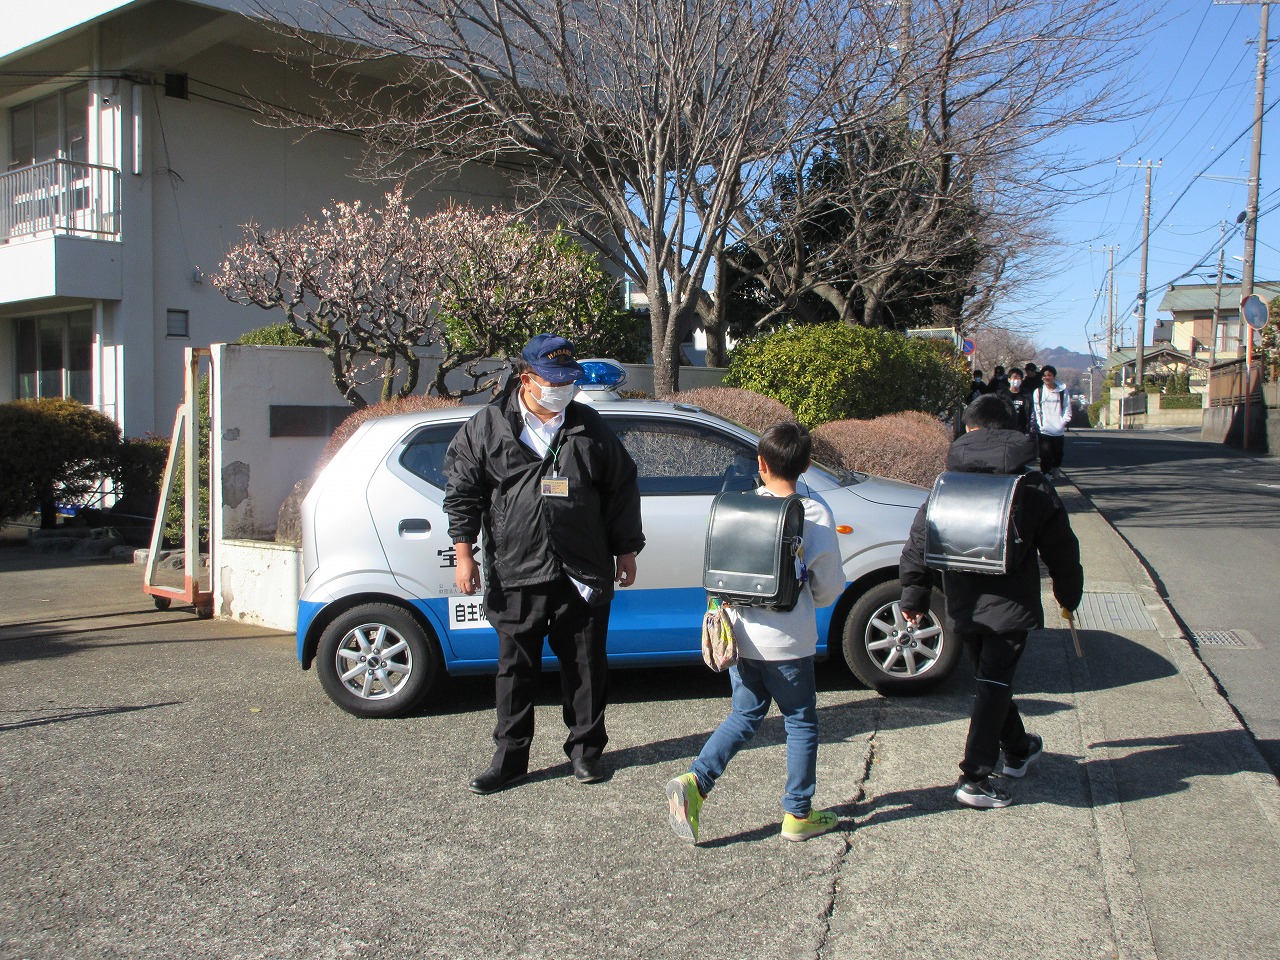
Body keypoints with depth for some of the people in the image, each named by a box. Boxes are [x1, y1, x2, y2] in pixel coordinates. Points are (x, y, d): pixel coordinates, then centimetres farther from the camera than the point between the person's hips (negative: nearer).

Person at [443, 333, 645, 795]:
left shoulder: (589, 427, 7)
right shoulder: (487, 426, 2)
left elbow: (622, 489, 12)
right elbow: (463, 491, 4)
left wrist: (626, 550, 11)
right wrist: (464, 552, -2)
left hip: (583, 574, 1)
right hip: (515, 574, -1)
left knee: (585, 666, 8)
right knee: (515, 668, 6)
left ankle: (586, 750, 24)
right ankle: (510, 758, 19)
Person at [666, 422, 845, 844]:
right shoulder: (815, 514, -9)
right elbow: (830, 586, -4)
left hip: (741, 635, 3)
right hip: (789, 642, -3)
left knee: (744, 715, 17)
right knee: (801, 722, 13)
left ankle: (695, 781, 1)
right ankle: (798, 814, 20)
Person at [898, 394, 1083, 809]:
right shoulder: (1034, 487, -3)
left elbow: (919, 544, 0)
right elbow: (1061, 549, 4)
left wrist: (914, 596, 9)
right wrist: (1069, 594, 19)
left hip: (964, 606, 3)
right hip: (1010, 604, -3)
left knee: (993, 680, 20)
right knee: (995, 685, 0)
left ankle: (1018, 750, 40)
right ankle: (975, 778, -4)